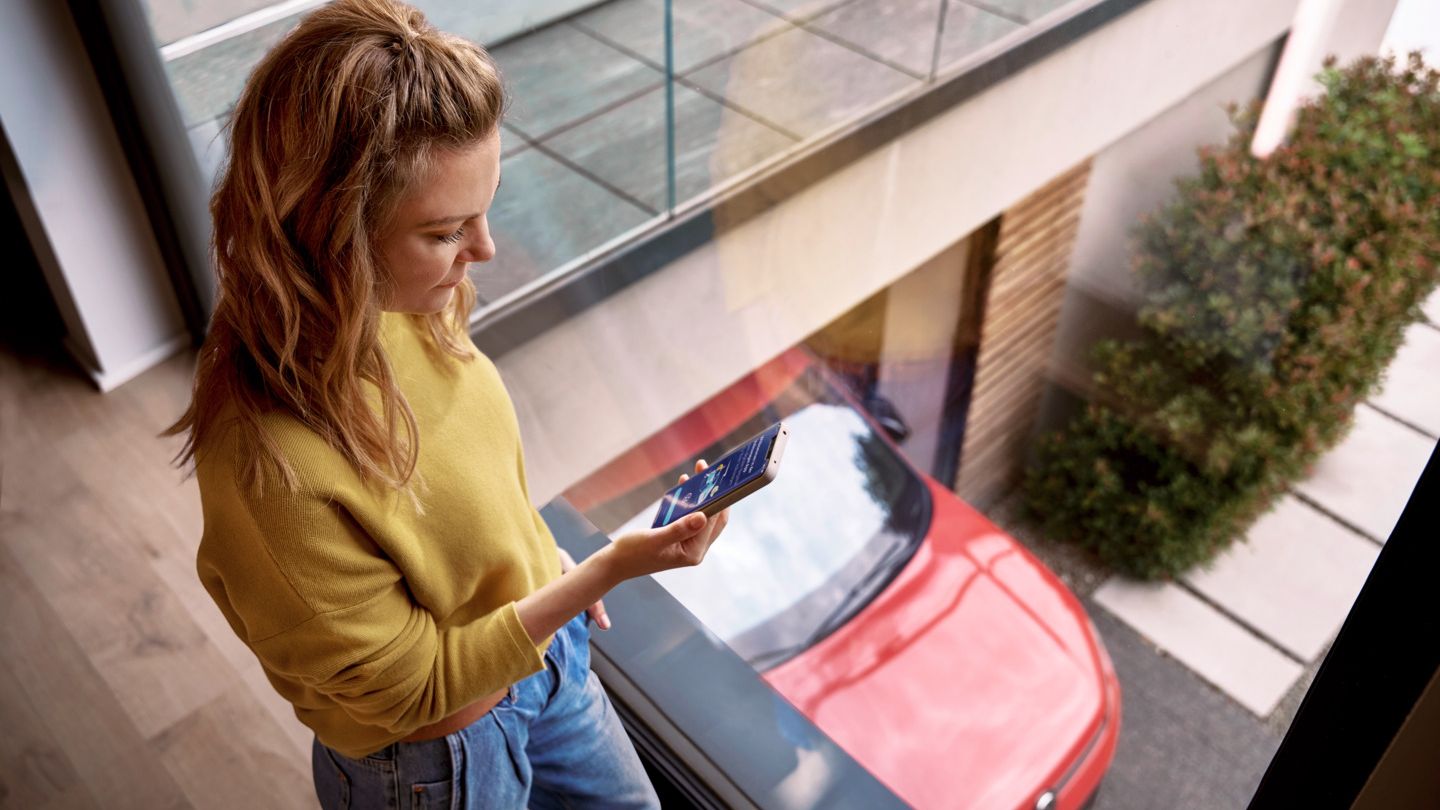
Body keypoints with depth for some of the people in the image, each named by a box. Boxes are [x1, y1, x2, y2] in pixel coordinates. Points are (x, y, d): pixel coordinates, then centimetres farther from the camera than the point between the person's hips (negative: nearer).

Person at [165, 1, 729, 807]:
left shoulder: (396, 309, -17)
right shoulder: (272, 468, -39)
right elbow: (412, 685, -26)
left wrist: (554, 568, 12)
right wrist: (607, 570, -28)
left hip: (538, 643, 7)